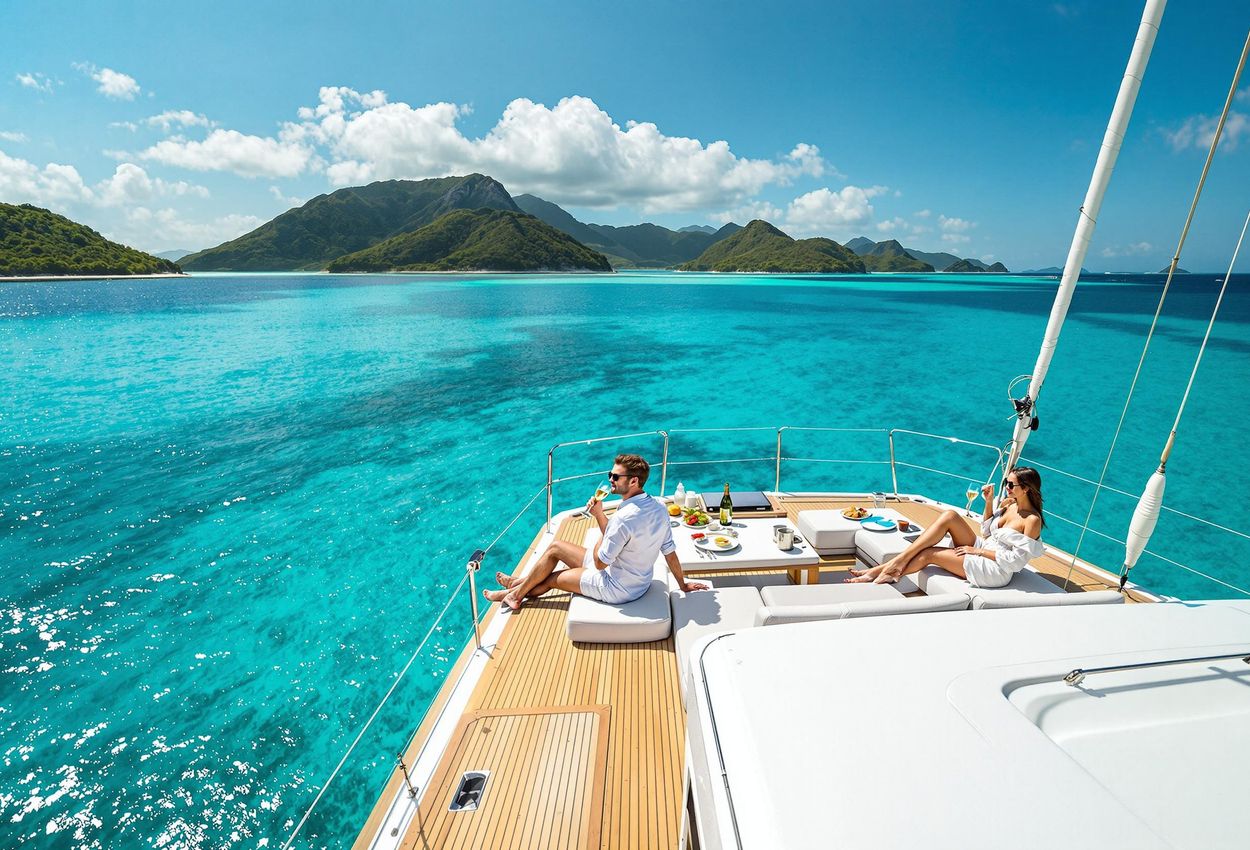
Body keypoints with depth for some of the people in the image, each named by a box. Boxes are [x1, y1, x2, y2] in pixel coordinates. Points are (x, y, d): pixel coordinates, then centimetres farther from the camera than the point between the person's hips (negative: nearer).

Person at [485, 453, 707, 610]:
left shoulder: (624, 518, -34)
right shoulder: (659, 508, -10)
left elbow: (599, 563, -24)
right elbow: (670, 552, -2)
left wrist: (600, 515, -18)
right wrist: (683, 585, 13)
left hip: (618, 589, -8)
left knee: (551, 578, 10)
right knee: (555, 547, 14)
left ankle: (517, 592, 39)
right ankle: (521, 584, 36)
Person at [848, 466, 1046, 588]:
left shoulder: (1032, 520, -16)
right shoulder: (1009, 503, 7)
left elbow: (1016, 560, -18)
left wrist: (978, 551, -14)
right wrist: (989, 502, 4)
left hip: (996, 569, -7)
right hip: (982, 549, 7)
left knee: (928, 554, -20)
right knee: (949, 516, -18)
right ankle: (898, 560, -22)